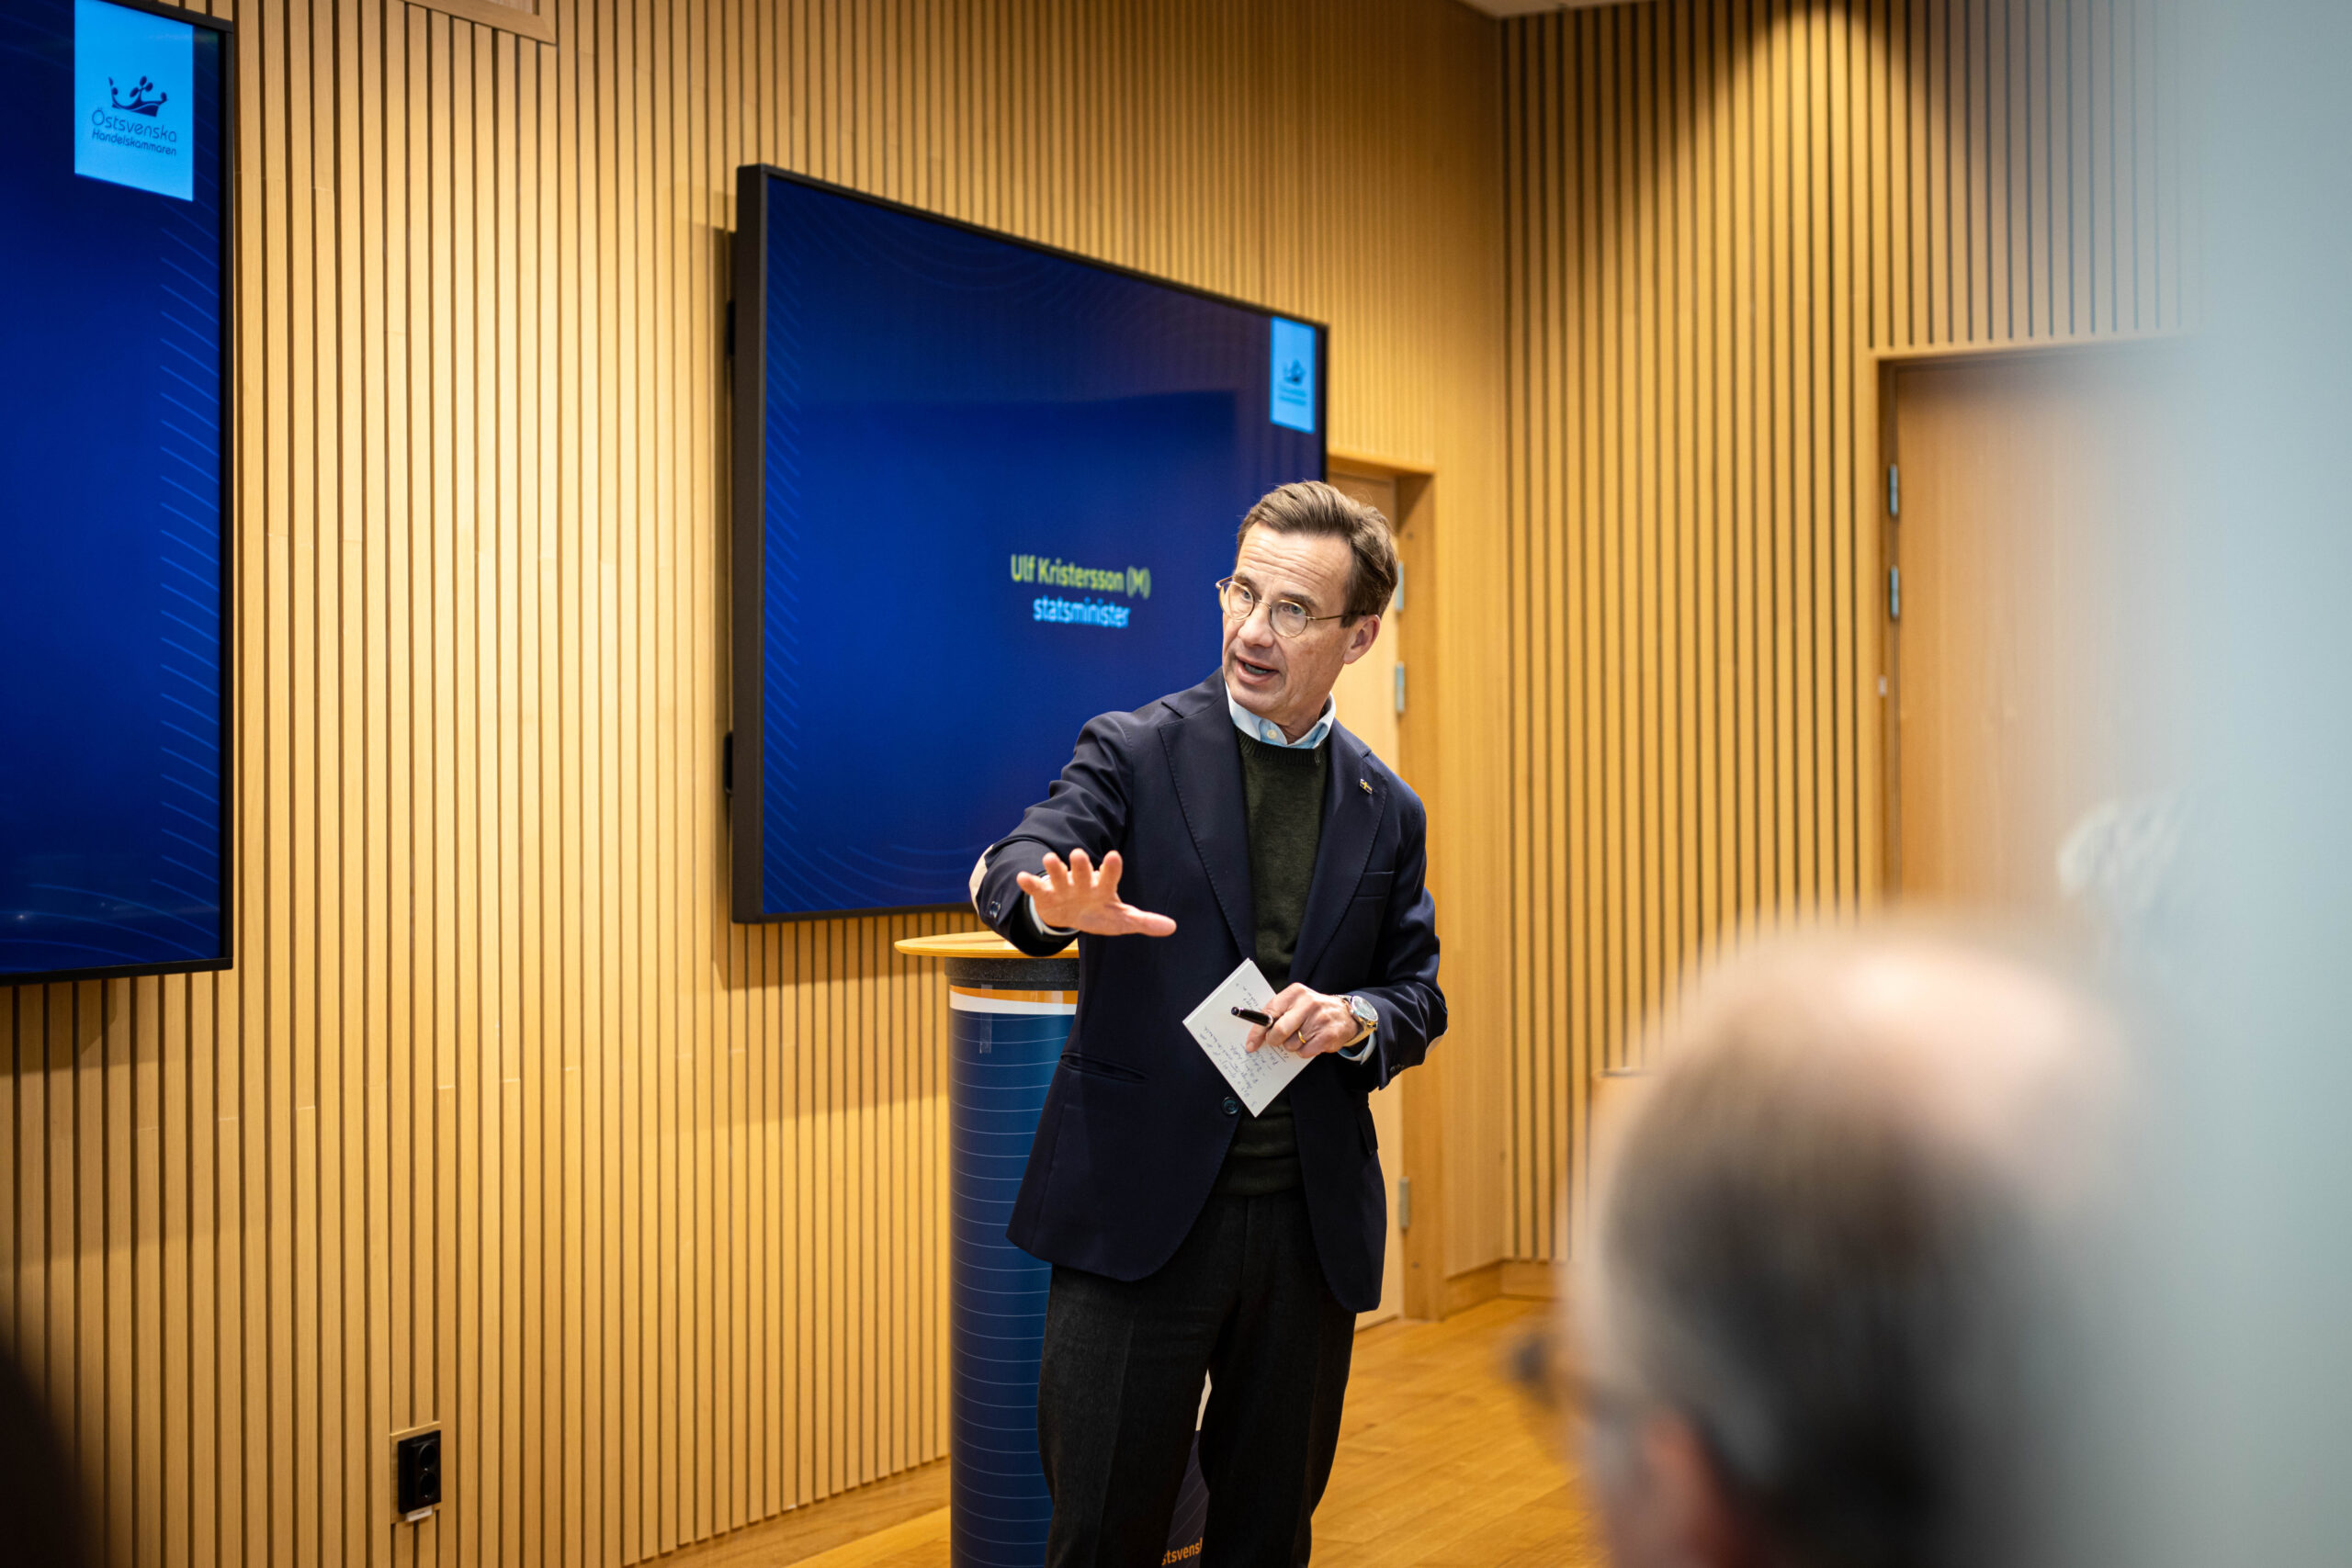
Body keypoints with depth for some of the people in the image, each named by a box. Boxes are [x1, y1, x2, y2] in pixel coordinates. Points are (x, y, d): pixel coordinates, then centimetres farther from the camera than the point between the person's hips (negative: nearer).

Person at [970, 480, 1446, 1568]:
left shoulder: (1387, 812, 9)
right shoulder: (1133, 752, -1)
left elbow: (1418, 995, 14)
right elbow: (1008, 872, -15)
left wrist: (1356, 1018, -9)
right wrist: (1055, 903, -39)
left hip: (1309, 1222, 3)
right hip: (1140, 1211, -3)